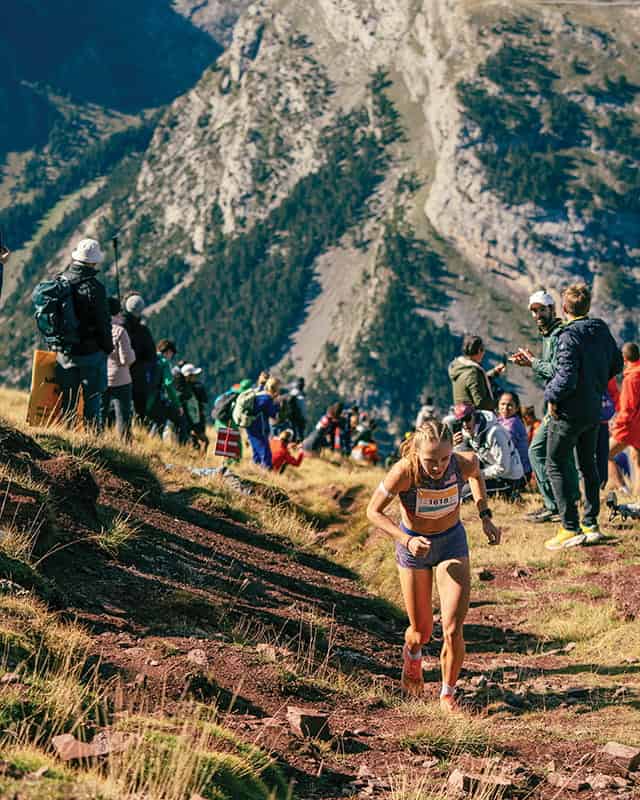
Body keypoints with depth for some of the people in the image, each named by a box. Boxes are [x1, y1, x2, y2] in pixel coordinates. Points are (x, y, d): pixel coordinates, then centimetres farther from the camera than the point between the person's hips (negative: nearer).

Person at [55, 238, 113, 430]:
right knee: (92, 400, 3)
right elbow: (103, 322, -13)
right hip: (91, 351, -5)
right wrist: (108, 347, 2)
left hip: (64, 352, 5)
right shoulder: (94, 287, -16)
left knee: (67, 400, 13)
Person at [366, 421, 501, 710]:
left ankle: (448, 693, 12)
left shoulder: (464, 463, -24)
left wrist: (485, 516, -2)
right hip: (414, 546, -1)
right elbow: (374, 511, -17)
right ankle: (412, 654, 50)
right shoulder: (403, 472, -31)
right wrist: (406, 540, -30)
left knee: (453, 630, -12)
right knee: (421, 632, 12)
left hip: (452, 542, 1)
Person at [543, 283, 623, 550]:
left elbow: (566, 377, -26)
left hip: (569, 411, -8)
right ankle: (591, 525, 21)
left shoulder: (569, 336, -20)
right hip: (594, 410, 8)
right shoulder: (602, 331, 4)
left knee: (556, 466, -1)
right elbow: (617, 363, 16)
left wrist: (552, 397, -11)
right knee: (588, 465, 18)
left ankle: (570, 529, -7)